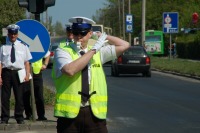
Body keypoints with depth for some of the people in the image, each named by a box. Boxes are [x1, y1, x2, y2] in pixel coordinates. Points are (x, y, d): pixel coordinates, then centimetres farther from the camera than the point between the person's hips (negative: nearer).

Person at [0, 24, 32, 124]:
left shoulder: (23, 47, 9)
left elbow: (26, 62, 6)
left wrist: (27, 74, -4)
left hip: (18, 72, 0)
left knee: (19, 96, 3)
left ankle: (19, 117, 12)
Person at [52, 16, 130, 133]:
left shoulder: (99, 52, 12)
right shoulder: (62, 52, -2)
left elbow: (124, 45, 16)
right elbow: (70, 70, -21)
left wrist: (103, 36, 9)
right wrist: (93, 50, -16)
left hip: (94, 112, 3)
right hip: (70, 111, -3)